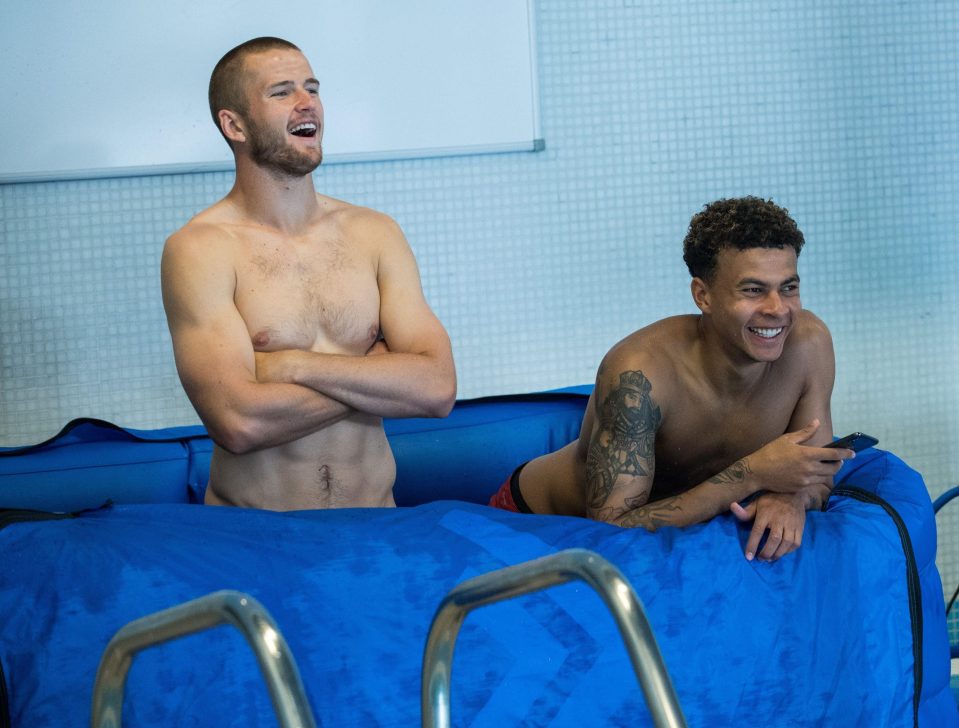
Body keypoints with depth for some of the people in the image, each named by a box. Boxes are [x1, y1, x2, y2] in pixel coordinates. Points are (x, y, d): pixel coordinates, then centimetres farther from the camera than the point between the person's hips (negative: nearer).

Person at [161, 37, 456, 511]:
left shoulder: (373, 233, 10)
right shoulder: (199, 249, -3)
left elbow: (437, 390, -1)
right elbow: (239, 423, -15)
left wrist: (294, 365, -10)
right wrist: (381, 373, -4)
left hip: (372, 524, 4)